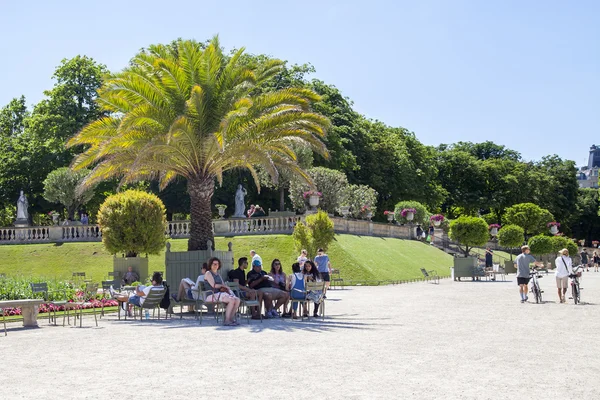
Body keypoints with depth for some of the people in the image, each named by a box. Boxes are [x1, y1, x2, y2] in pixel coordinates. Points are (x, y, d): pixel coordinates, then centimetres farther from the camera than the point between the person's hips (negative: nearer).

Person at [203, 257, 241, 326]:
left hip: (220, 294, 8)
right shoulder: (208, 273, -2)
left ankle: (231, 318, -8)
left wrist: (223, 288, -7)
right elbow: (213, 285, -14)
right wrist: (222, 285, 2)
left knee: (237, 300, -12)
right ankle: (226, 321, -25)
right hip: (212, 295, -8)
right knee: (231, 300, -28)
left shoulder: (218, 274, 23)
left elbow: (224, 286, 18)